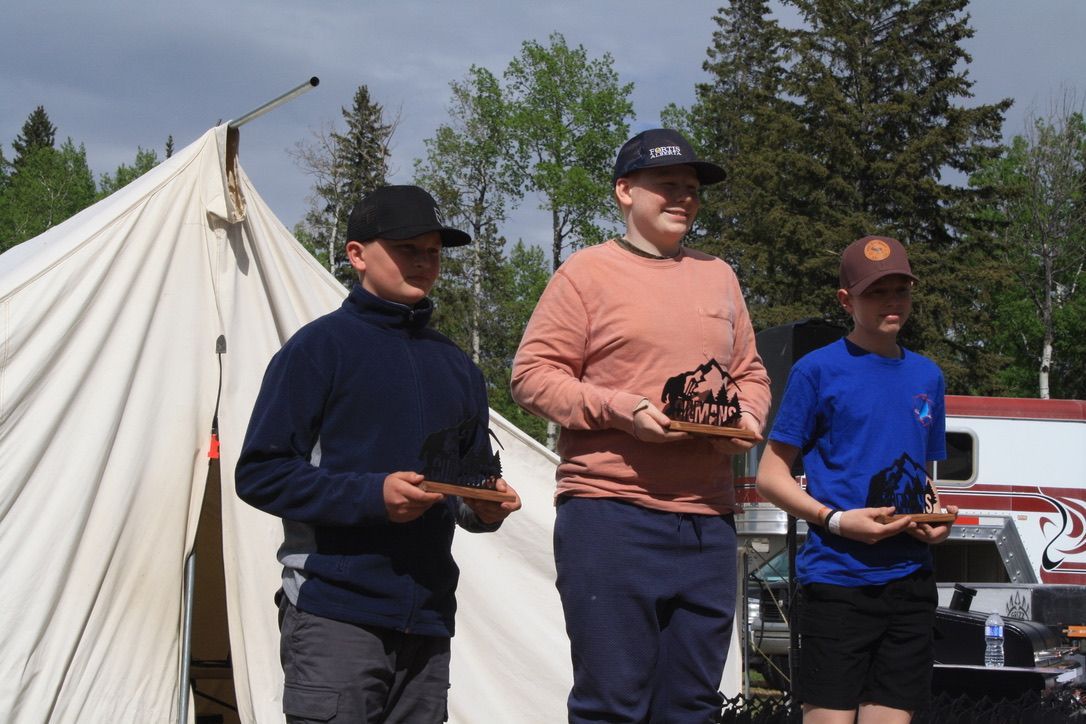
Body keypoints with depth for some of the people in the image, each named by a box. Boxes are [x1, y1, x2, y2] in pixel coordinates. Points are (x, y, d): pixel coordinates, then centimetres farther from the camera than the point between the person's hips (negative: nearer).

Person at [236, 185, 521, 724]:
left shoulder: (456, 367, 18)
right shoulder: (319, 348, -1)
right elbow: (260, 473, -7)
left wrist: (484, 507, 0)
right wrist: (371, 495, -18)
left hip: (427, 620, 6)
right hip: (334, 614, -6)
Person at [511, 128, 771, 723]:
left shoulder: (717, 276, 18)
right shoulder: (588, 271, 1)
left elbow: (749, 373, 24)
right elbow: (532, 375, -4)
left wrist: (749, 418, 1)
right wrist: (622, 410, -16)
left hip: (708, 522, 6)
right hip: (610, 515, -6)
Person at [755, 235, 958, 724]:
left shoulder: (927, 376, 15)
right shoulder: (818, 369, -2)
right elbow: (771, 475, -1)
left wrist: (937, 514, 2)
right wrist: (836, 520, -16)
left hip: (909, 580, 5)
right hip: (836, 576, -5)